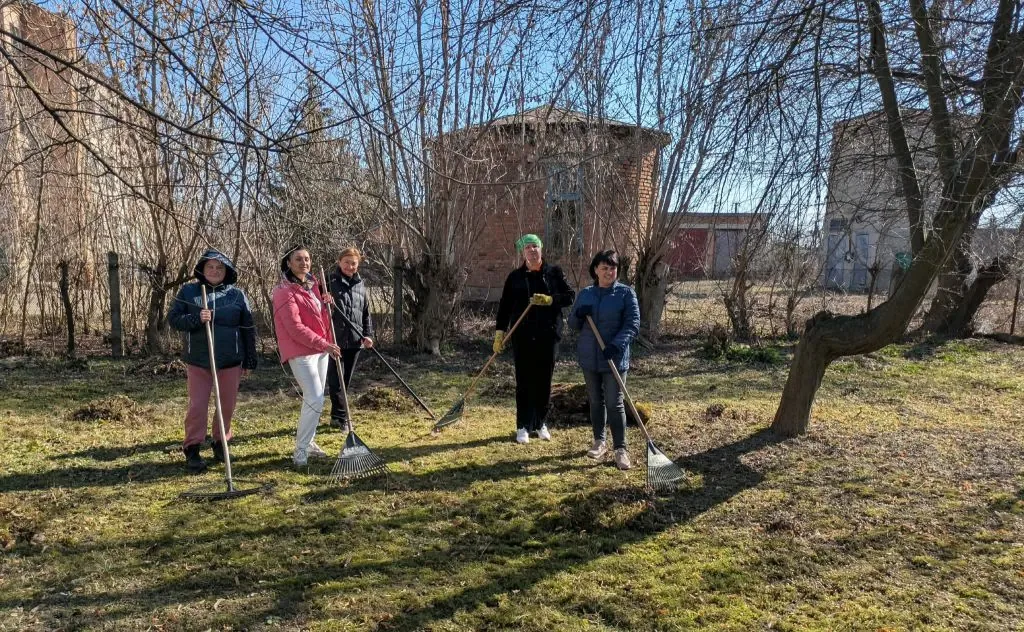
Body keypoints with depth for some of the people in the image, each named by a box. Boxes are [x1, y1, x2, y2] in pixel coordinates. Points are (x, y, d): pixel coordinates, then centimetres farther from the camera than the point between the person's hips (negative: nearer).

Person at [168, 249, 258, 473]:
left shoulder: (237, 295, 2)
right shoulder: (188, 291, 2)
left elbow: (248, 329, 4)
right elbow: (173, 319, 0)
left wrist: (249, 361, 3)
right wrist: (196, 319, -20)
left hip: (230, 361, 1)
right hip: (198, 360, -1)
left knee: (227, 405, 9)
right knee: (197, 405, -3)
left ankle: (221, 443, 28)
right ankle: (192, 449, 10)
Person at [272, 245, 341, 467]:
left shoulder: (312, 284, 11)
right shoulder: (284, 291, -14)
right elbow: (295, 328, -20)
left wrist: (325, 303, 0)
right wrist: (324, 345, -21)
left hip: (321, 349, 8)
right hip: (301, 352, -8)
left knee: (314, 399, 14)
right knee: (315, 400, -13)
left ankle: (308, 441, 27)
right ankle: (300, 450, -1)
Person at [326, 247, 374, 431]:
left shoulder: (360, 285, 12)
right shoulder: (330, 282, -4)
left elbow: (366, 313, 17)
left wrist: (368, 335, 7)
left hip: (355, 340, 5)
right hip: (334, 339, -5)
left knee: (346, 380, 13)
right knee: (336, 380, -3)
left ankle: (336, 416, 25)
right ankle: (341, 417, 3)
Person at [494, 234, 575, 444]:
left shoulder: (554, 273, 4)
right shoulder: (515, 277, 6)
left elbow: (570, 296, 2)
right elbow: (504, 306, 6)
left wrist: (550, 299, -15)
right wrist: (499, 332, -2)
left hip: (548, 335, 0)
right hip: (522, 336, 0)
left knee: (544, 381, 7)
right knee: (524, 382, 2)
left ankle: (541, 423, 21)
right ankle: (523, 426, 11)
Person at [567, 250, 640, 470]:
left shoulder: (626, 293, -5)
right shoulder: (585, 294, 7)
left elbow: (633, 325, -11)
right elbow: (573, 324, 10)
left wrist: (616, 345, -26)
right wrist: (578, 314, -13)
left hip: (615, 358, -4)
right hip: (589, 357, 4)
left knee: (614, 403, -4)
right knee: (595, 401, 14)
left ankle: (621, 449, 4)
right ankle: (600, 441, 28)